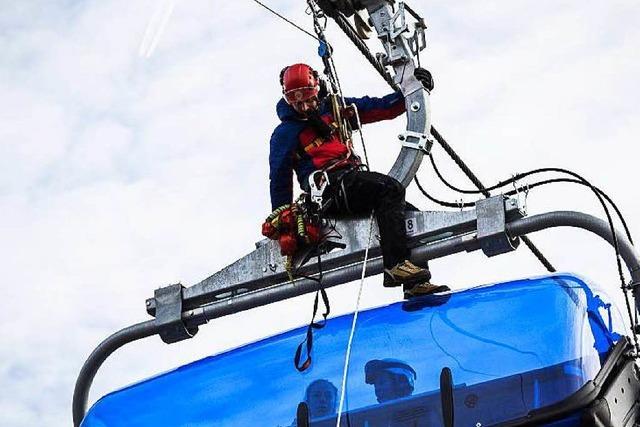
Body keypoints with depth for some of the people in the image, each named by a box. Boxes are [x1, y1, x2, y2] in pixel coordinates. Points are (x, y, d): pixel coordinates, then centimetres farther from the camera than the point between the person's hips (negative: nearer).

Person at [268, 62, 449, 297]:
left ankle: (416, 285, -7)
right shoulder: (285, 134, 5)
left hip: (353, 179, 7)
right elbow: (279, 181, 9)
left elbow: (379, 108, 16)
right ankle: (396, 265, -37)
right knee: (390, 189, -28)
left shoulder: (335, 108, 18)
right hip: (329, 187, -7)